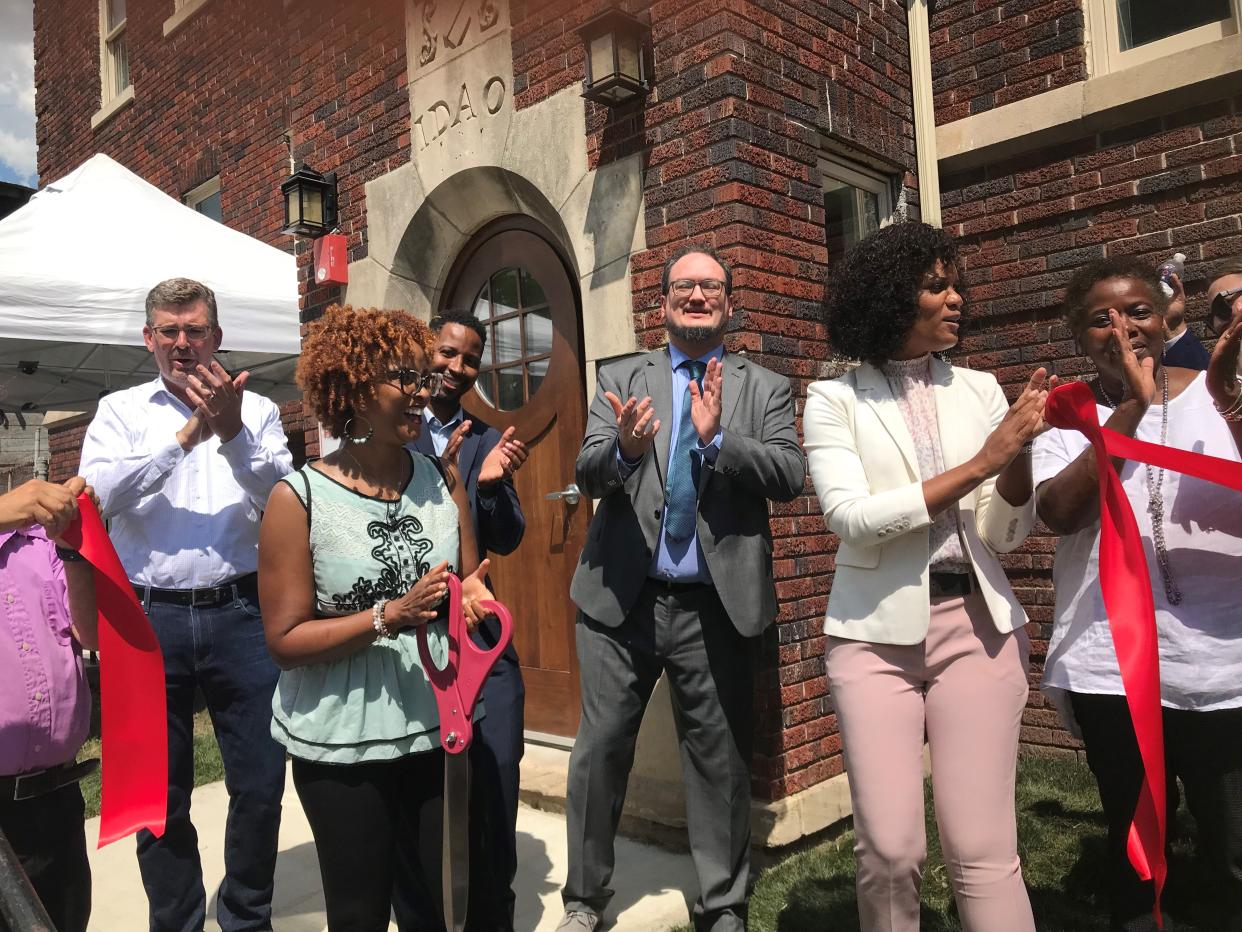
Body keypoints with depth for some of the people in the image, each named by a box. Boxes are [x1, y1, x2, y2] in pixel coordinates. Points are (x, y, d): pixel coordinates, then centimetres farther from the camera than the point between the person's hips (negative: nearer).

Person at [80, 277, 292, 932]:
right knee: (158, 798, 12)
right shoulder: (121, 411, 8)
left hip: (239, 613, 0)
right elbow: (97, 492, -10)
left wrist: (232, 433, -21)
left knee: (260, 785, 7)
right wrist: (188, 434, -16)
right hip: (149, 617, 1)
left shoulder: (256, 411, 6)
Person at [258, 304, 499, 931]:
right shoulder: (299, 498, -12)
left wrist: (470, 597, -10)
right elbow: (285, 640, -12)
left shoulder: (443, 478, 2)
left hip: (439, 730, 4)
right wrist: (389, 617, -22)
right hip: (342, 745, -3)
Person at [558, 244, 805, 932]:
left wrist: (718, 438, -21)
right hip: (621, 598, 1)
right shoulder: (620, 379, 9)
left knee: (720, 761, 10)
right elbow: (586, 474, -3)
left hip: (715, 604, 0)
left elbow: (790, 476, -6)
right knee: (600, 751, 8)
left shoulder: (764, 388, 7)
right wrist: (626, 447, -25)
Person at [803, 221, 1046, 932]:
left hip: (977, 623, 2)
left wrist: (1021, 453, -13)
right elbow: (851, 518, -14)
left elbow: (1006, 535, 6)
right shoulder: (836, 399, 1)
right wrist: (981, 462, -16)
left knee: (984, 852, 0)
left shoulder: (981, 390, 8)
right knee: (889, 850, 1)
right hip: (876, 631, -2)